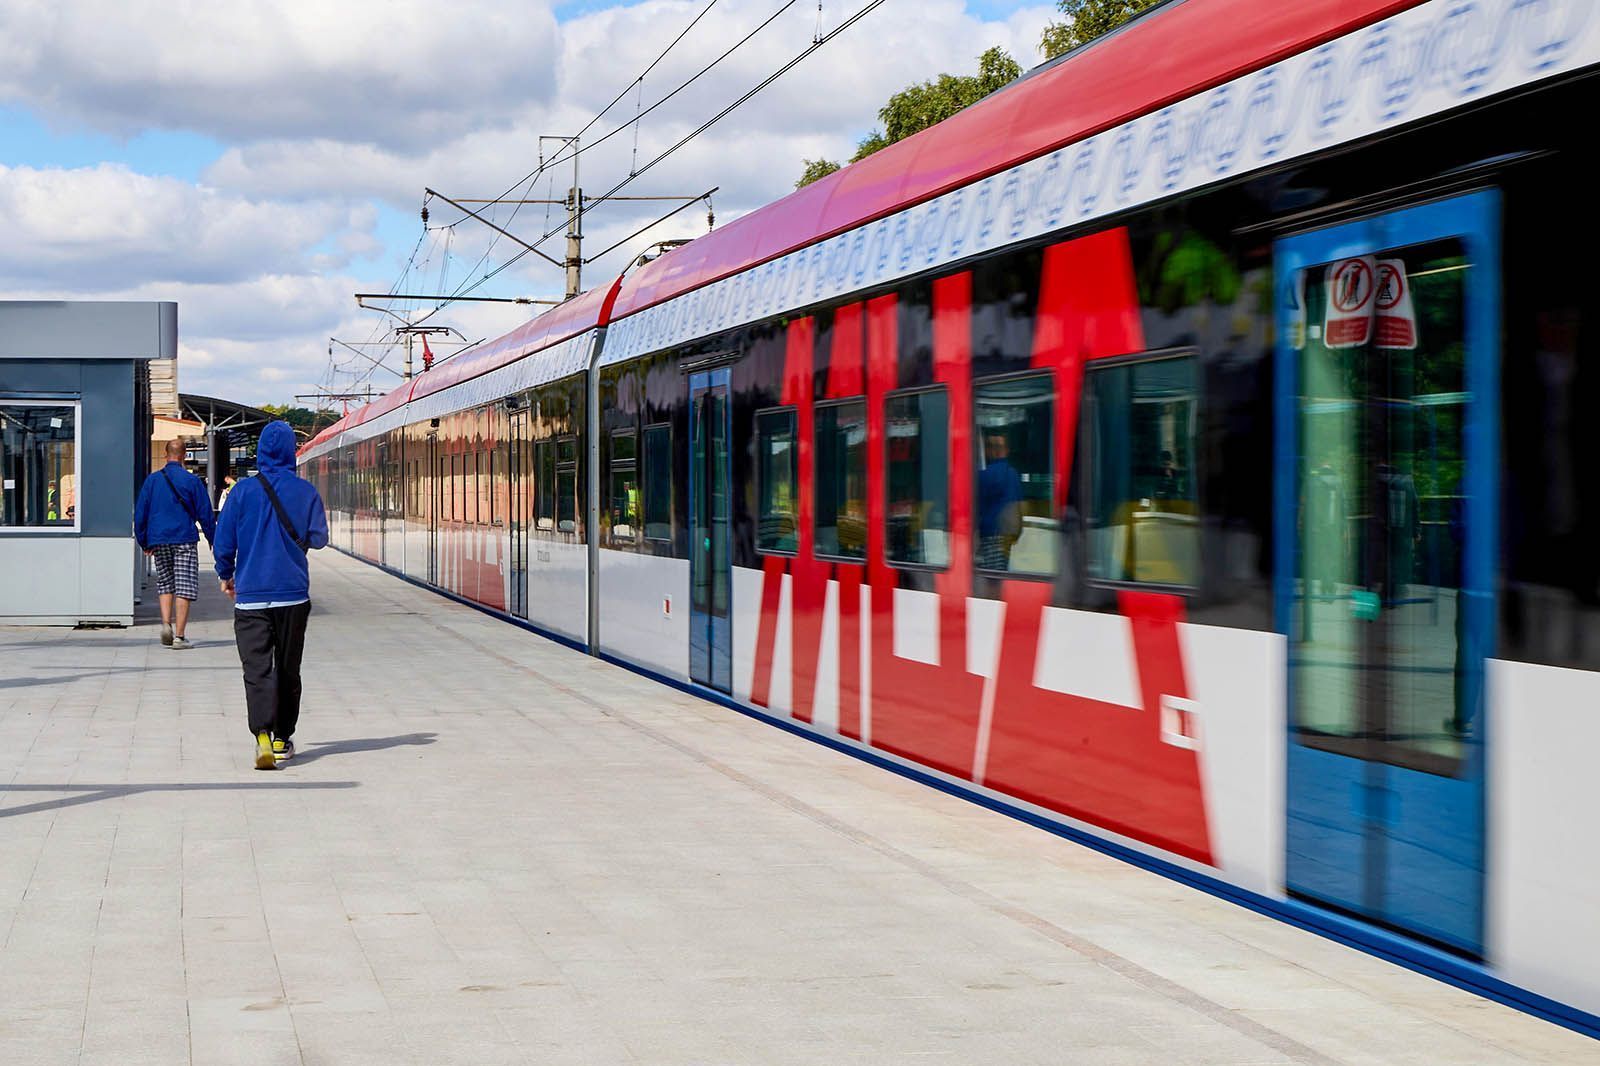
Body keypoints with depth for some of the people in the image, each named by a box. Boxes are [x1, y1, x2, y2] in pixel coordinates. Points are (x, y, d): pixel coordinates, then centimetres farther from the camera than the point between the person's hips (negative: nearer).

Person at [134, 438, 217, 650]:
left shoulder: (152, 480, 4)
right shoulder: (192, 481, -5)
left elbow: (140, 514, 7)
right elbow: (205, 515, -3)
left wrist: (144, 543, 16)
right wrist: (214, 542, 6)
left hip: (158, 541, 3)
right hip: (185, 541, -3)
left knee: (165, 584, 17)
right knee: (184, 588, -1)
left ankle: (166, 623, -1)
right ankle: (179, 636, -4)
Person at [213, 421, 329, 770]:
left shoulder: (244, 491, -3)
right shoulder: (306, 491, -1)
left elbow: (224, 541, -1)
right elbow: (318, 538, 5)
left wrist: (225, 576, 17)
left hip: (250, 595, -1)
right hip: (294, 594, 1)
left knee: (257, 669, -6)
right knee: (288, 669, 14)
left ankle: (263, 737, -24)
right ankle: (283, 738, 22)